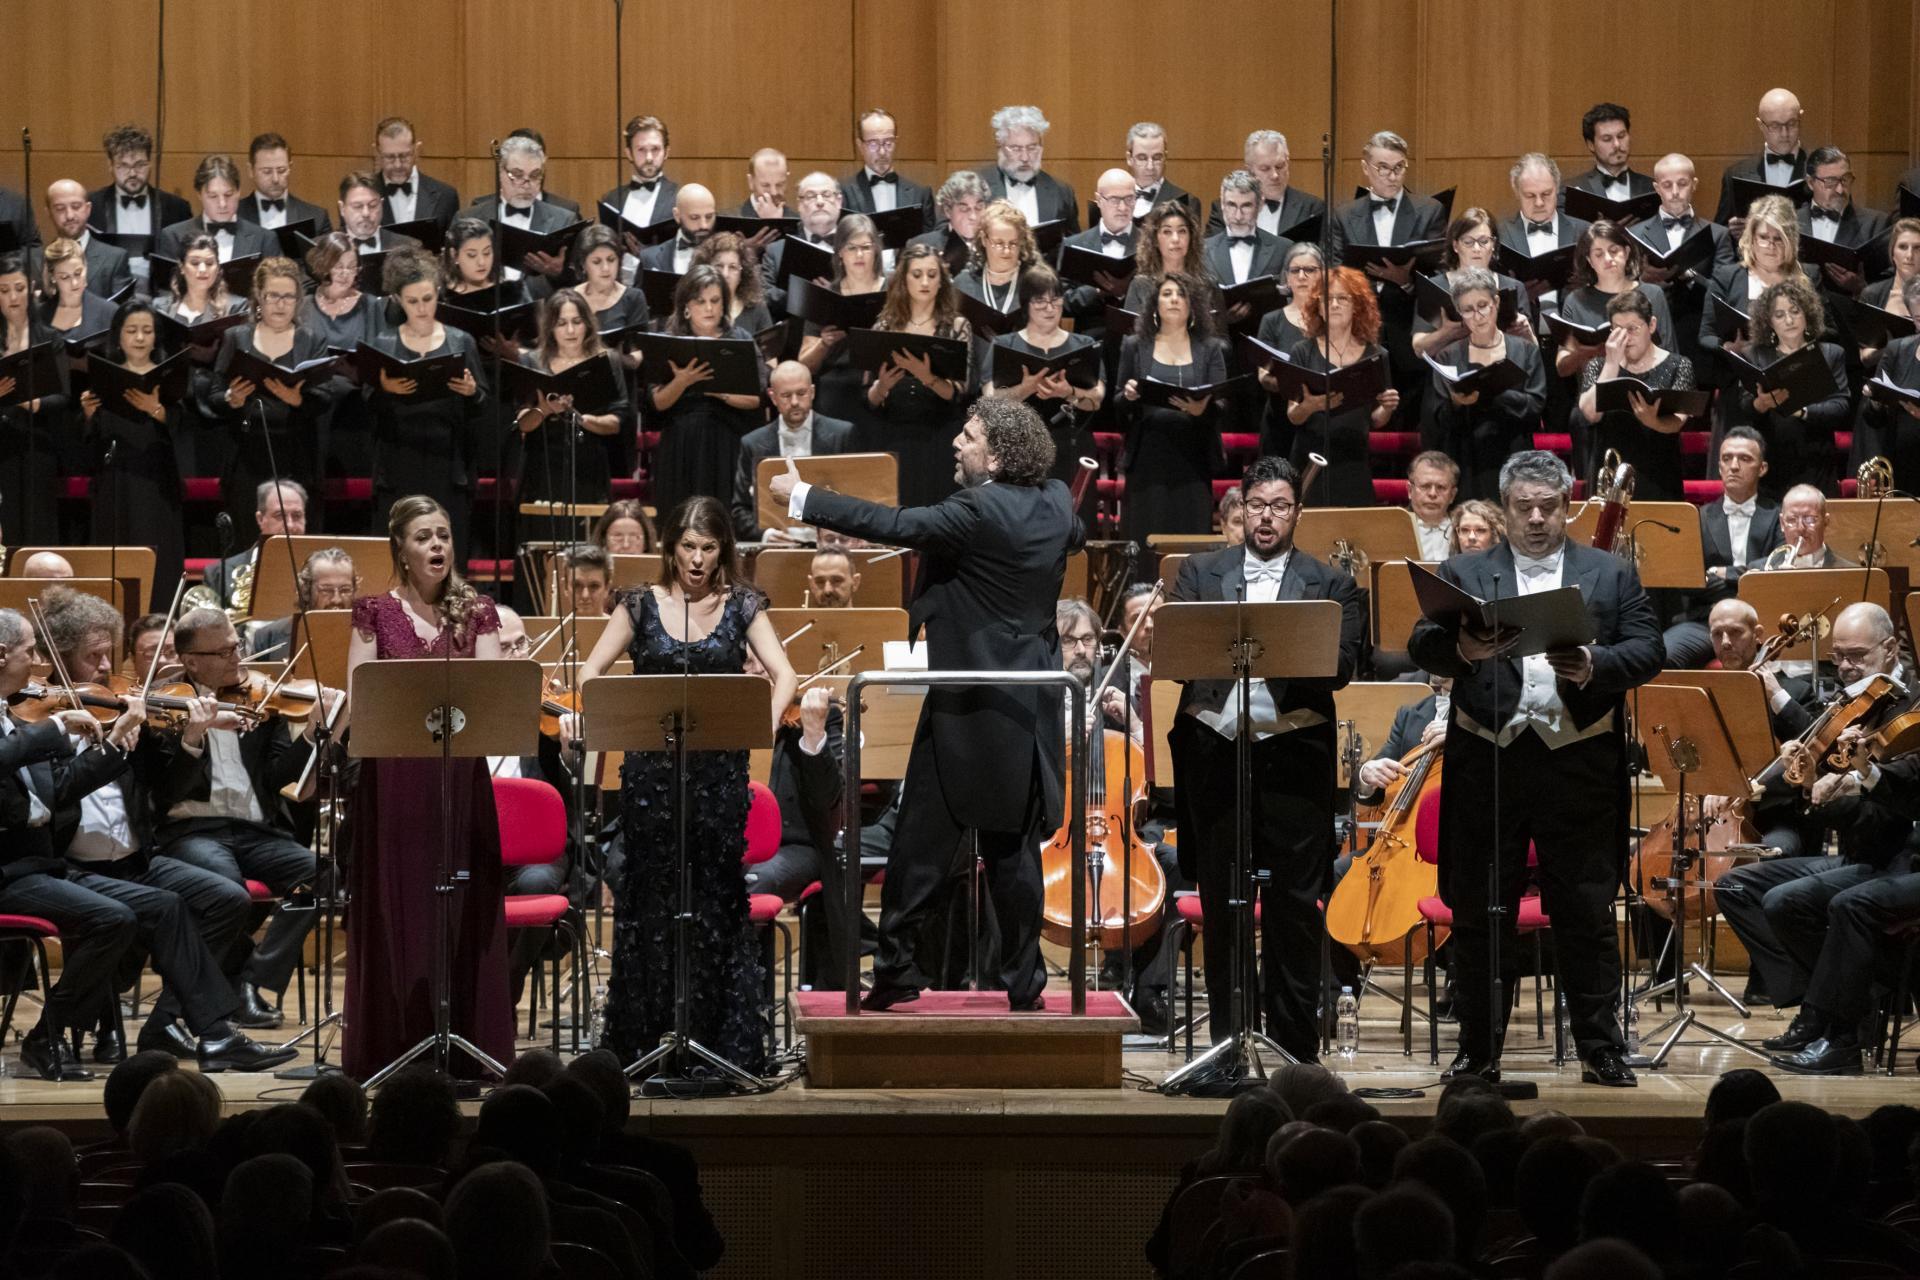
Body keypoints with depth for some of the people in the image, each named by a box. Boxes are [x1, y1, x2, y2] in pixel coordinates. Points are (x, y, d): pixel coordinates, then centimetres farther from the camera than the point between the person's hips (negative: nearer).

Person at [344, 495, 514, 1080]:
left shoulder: (476, 613, 9)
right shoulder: (376, 612, 4)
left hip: (461, 774, 2)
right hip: (394, 774, -2)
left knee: (465, 909, 1)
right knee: (395, 907, 0)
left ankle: (467, 1046, 5)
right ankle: (393, 1048, 5)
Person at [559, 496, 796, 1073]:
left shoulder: (741, 606, 6)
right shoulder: (642, 606, 6)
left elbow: (782, 673, -4)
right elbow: (593, 671, 2)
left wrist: (770, 717, -24)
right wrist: (573, 710, -19)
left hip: (720, 771, 0)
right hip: (651, 770, 0)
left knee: (715, 900, 0)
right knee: (649, 898, 2)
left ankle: (724, 1043, 4)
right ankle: (644, 1042, 10)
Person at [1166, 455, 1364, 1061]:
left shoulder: (1330, 585, 8)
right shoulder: (1200, 573, 13)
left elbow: (1342, 667, -3)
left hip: (1293, 754, -2)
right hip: (1214, 747, 2)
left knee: (1295, 903, -3)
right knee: (1221, 899, 6)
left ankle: (1295, 1044, 3)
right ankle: (1229, 1040, 13)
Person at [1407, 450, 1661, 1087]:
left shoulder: (1612, 575, 12)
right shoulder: (1463, 574, 10)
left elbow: (1647, 651, 2)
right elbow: (1421, 645, -2)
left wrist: (1595, 665, -18)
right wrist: (1460, 649, -25)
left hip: (1580, 764, -1)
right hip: (1488, 759, 1)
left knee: (1587, 912, 1)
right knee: (1480, 912, 4)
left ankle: (1601, 1048, 8)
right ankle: (1479, 1049, 12)